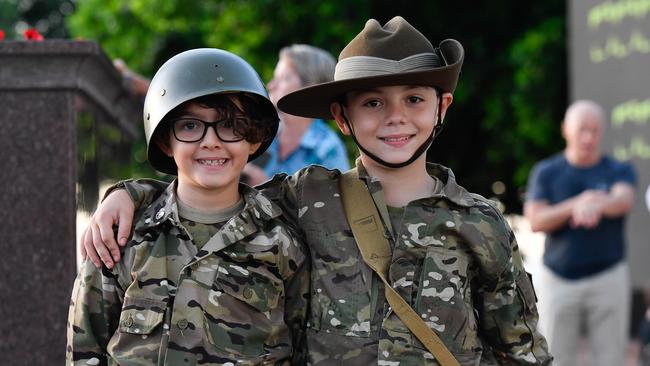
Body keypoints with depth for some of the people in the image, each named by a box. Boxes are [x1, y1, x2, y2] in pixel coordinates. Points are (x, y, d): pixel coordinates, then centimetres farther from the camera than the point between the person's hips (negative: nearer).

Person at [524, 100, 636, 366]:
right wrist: (576, 205, -25)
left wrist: (597, 203, -43)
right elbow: (536, 221, -8)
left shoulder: (619, 171, 4)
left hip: (608, 277, 0)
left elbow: (623, 201, -19)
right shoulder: (545, 172, 5)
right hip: (557, 280, 0)